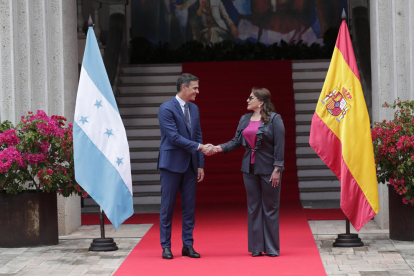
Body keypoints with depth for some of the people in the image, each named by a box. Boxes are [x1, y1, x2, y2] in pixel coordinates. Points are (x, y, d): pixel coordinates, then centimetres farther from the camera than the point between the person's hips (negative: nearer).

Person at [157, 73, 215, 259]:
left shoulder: (194, 109, 12)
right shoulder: (166, 109, -11)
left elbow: (198, 136, 14)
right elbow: (174, 137, -17)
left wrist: (200, 165, 9)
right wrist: (199, 147, -18)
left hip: (190, 165, 6)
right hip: (172, 164, -6)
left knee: (189, 207, 6)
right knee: (167, 207, 0)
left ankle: (188, 245, 11)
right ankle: (166, 246, 5)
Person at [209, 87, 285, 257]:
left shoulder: (274, 119, -8)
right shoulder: (245, 120, 10)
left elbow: (279, 145, -11)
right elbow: (237, 141, 8)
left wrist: (277, 169, -15)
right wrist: (221, 148, -9)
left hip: (268, 169, -6)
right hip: (250, 169, 6)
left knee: (270, 207, 0)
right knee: (253, 207, 8)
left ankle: (272, 248, 7)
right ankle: (257, 247, 13)